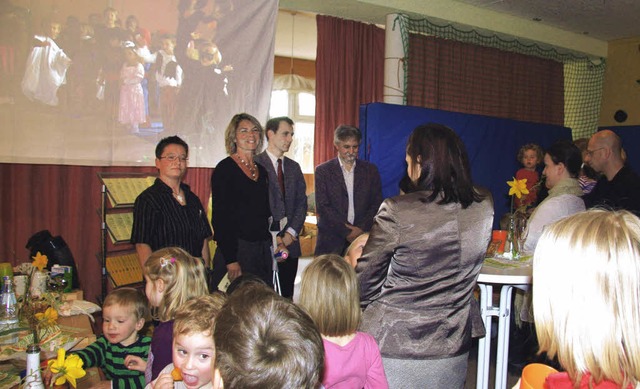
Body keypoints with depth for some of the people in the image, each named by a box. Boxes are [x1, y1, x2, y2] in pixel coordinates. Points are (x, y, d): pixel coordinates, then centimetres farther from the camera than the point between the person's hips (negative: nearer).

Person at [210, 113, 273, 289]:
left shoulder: (262, 171, 13)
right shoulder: (225, 169, -6)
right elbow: (219, 216, -11)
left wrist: (270, 251, 12)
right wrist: (230, 260, -16)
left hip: (263, 250, 6)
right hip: (235, 250, -6)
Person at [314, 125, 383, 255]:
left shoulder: (371, 170, 9)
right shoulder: (323, 171, 2)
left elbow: (377, 204, 8)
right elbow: (322, 207, -4)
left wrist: (362, 229, -7)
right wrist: (346, 232, -10)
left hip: (363, 236, 1)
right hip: (331, 241, -1)